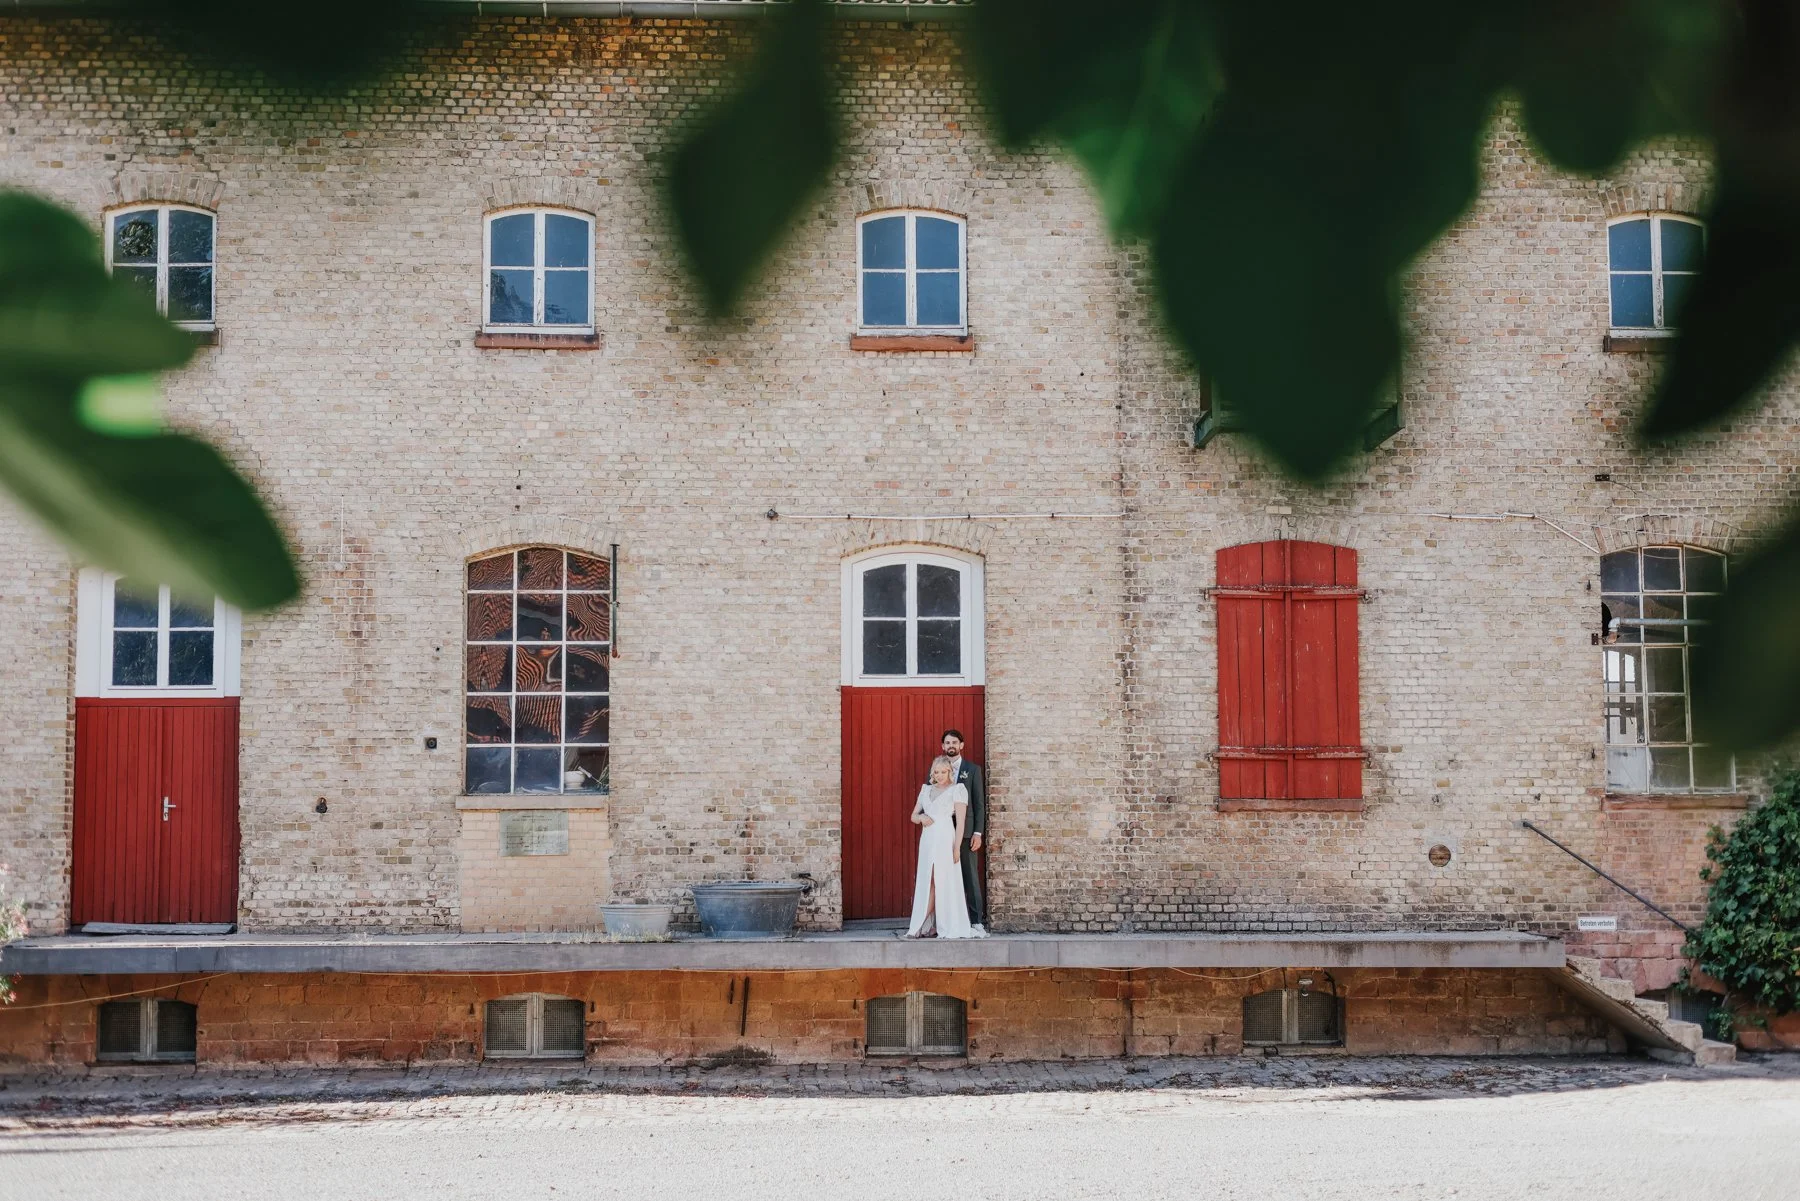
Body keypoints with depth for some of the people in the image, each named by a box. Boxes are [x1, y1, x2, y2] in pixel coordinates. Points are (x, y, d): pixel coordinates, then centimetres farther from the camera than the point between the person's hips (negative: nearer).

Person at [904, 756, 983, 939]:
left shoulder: (957, 789, 0)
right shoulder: (926, 790, 17)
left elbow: (961, 820, -6)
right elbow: (913, 816, 22)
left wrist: (957, 847, -13)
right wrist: (921, 817, -2)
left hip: (945, 839, -5)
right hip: (927, 840, 5)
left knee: (945, 881, -6)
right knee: (927, 882, 3)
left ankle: (949, 927, -2)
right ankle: (923, 926, 4)